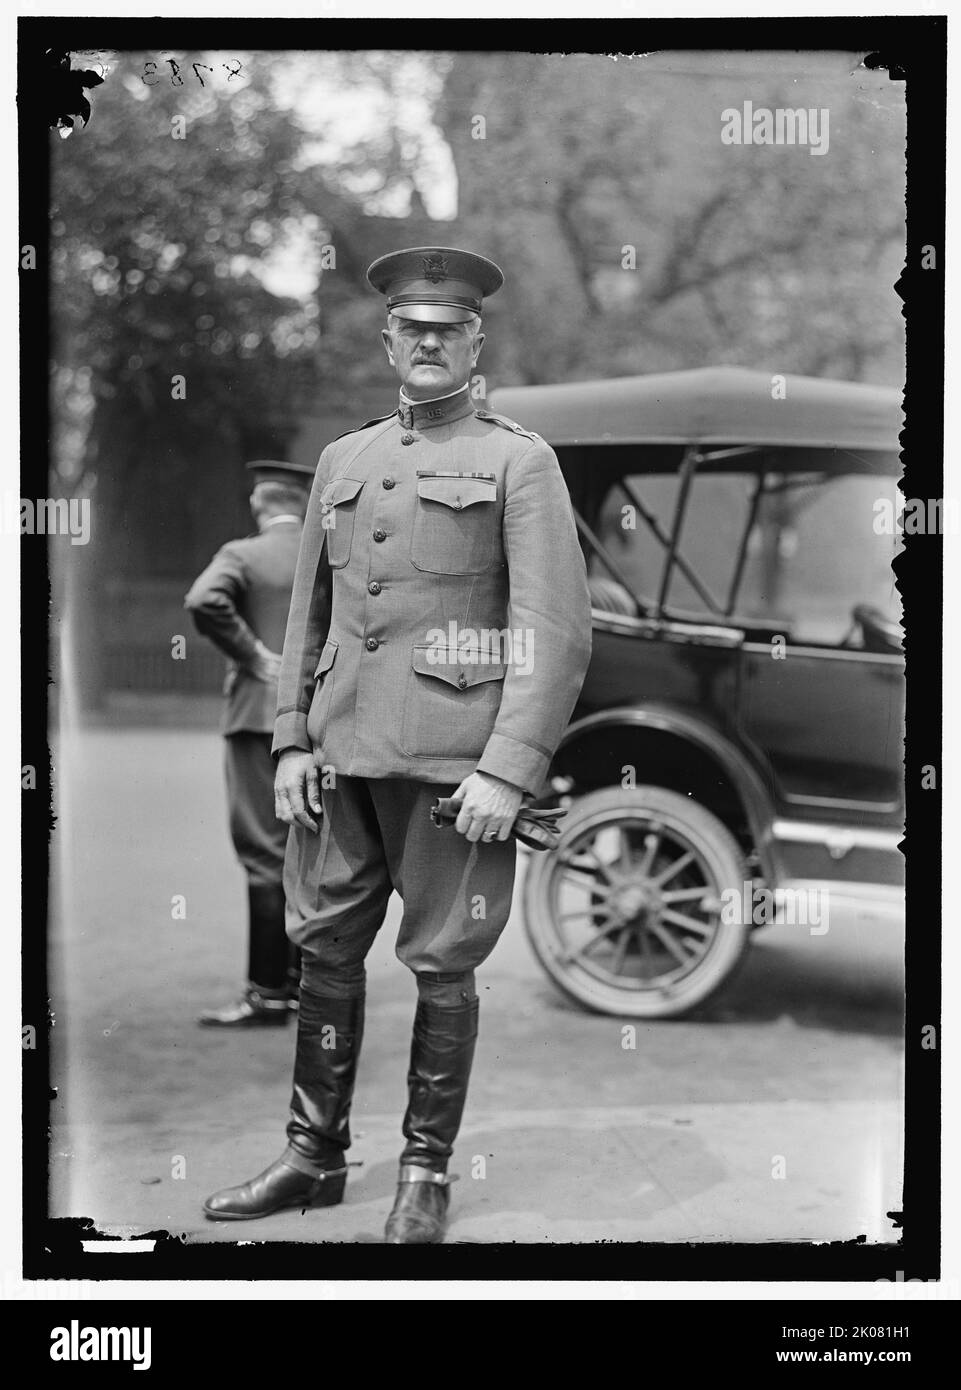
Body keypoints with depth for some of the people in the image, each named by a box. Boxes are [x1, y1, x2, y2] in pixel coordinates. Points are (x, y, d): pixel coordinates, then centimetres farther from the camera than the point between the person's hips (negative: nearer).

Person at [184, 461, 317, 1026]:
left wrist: (255, 655, -13)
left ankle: (269, 994, -5)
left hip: (262, 718, -5)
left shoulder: (243, 555, -5)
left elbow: (204, 601, -23)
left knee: (265, 855, -5)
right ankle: (306, 980, 17)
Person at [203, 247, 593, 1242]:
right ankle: (313, 1157, 22)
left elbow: (558, 632, -8)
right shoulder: (343, 462, 15)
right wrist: (291, 739, 7)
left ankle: (427, 1174, 15)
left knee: (442, 966, 2)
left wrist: (508, 770, -15)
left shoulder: (518, 462, -1)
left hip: (454, 763, -5)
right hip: (341, 752, 5)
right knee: (325, 948, 9)